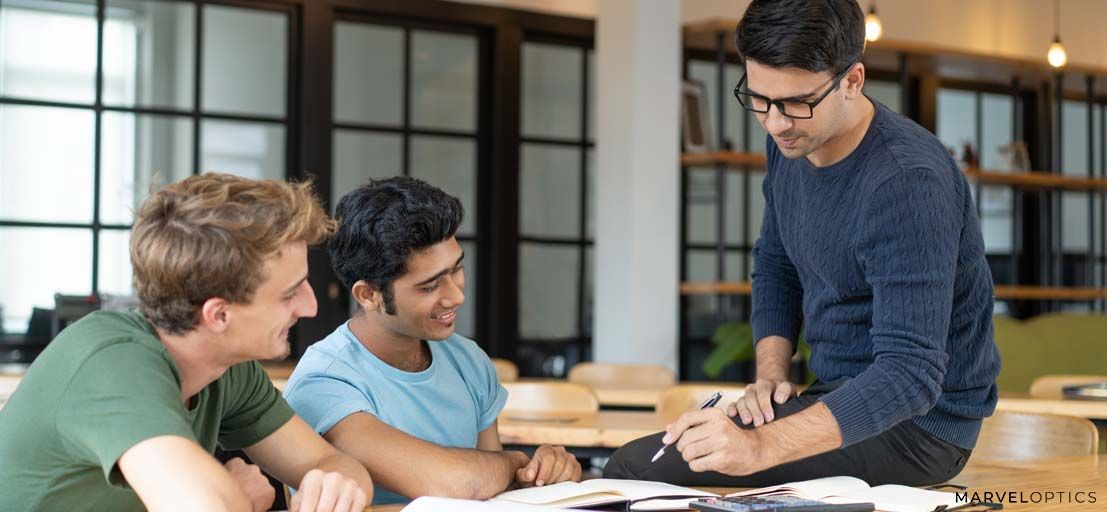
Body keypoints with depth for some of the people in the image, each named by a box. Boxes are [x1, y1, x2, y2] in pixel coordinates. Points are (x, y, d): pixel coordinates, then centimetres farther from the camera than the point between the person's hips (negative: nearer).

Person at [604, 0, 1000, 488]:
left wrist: (762, 446, -41)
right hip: (842, 394, 8)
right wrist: (770, 373, -2)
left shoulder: (907, 182, -26)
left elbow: (911, 375, -31)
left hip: (914, 420, -8)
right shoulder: (790, 141, 1)